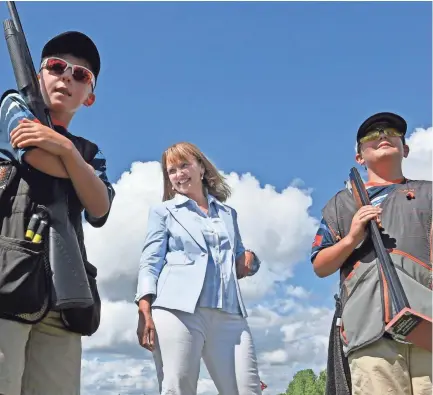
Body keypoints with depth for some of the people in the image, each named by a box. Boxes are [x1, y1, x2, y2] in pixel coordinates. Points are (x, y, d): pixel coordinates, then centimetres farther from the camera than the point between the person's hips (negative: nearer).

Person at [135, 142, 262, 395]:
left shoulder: (228, 213, 26)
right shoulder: (163, 211, 17)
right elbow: (150, 262, 6)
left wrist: (250, 259, 6)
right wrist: (145, 312, -9)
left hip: (228, 314, 3)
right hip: (178, 310, -3)